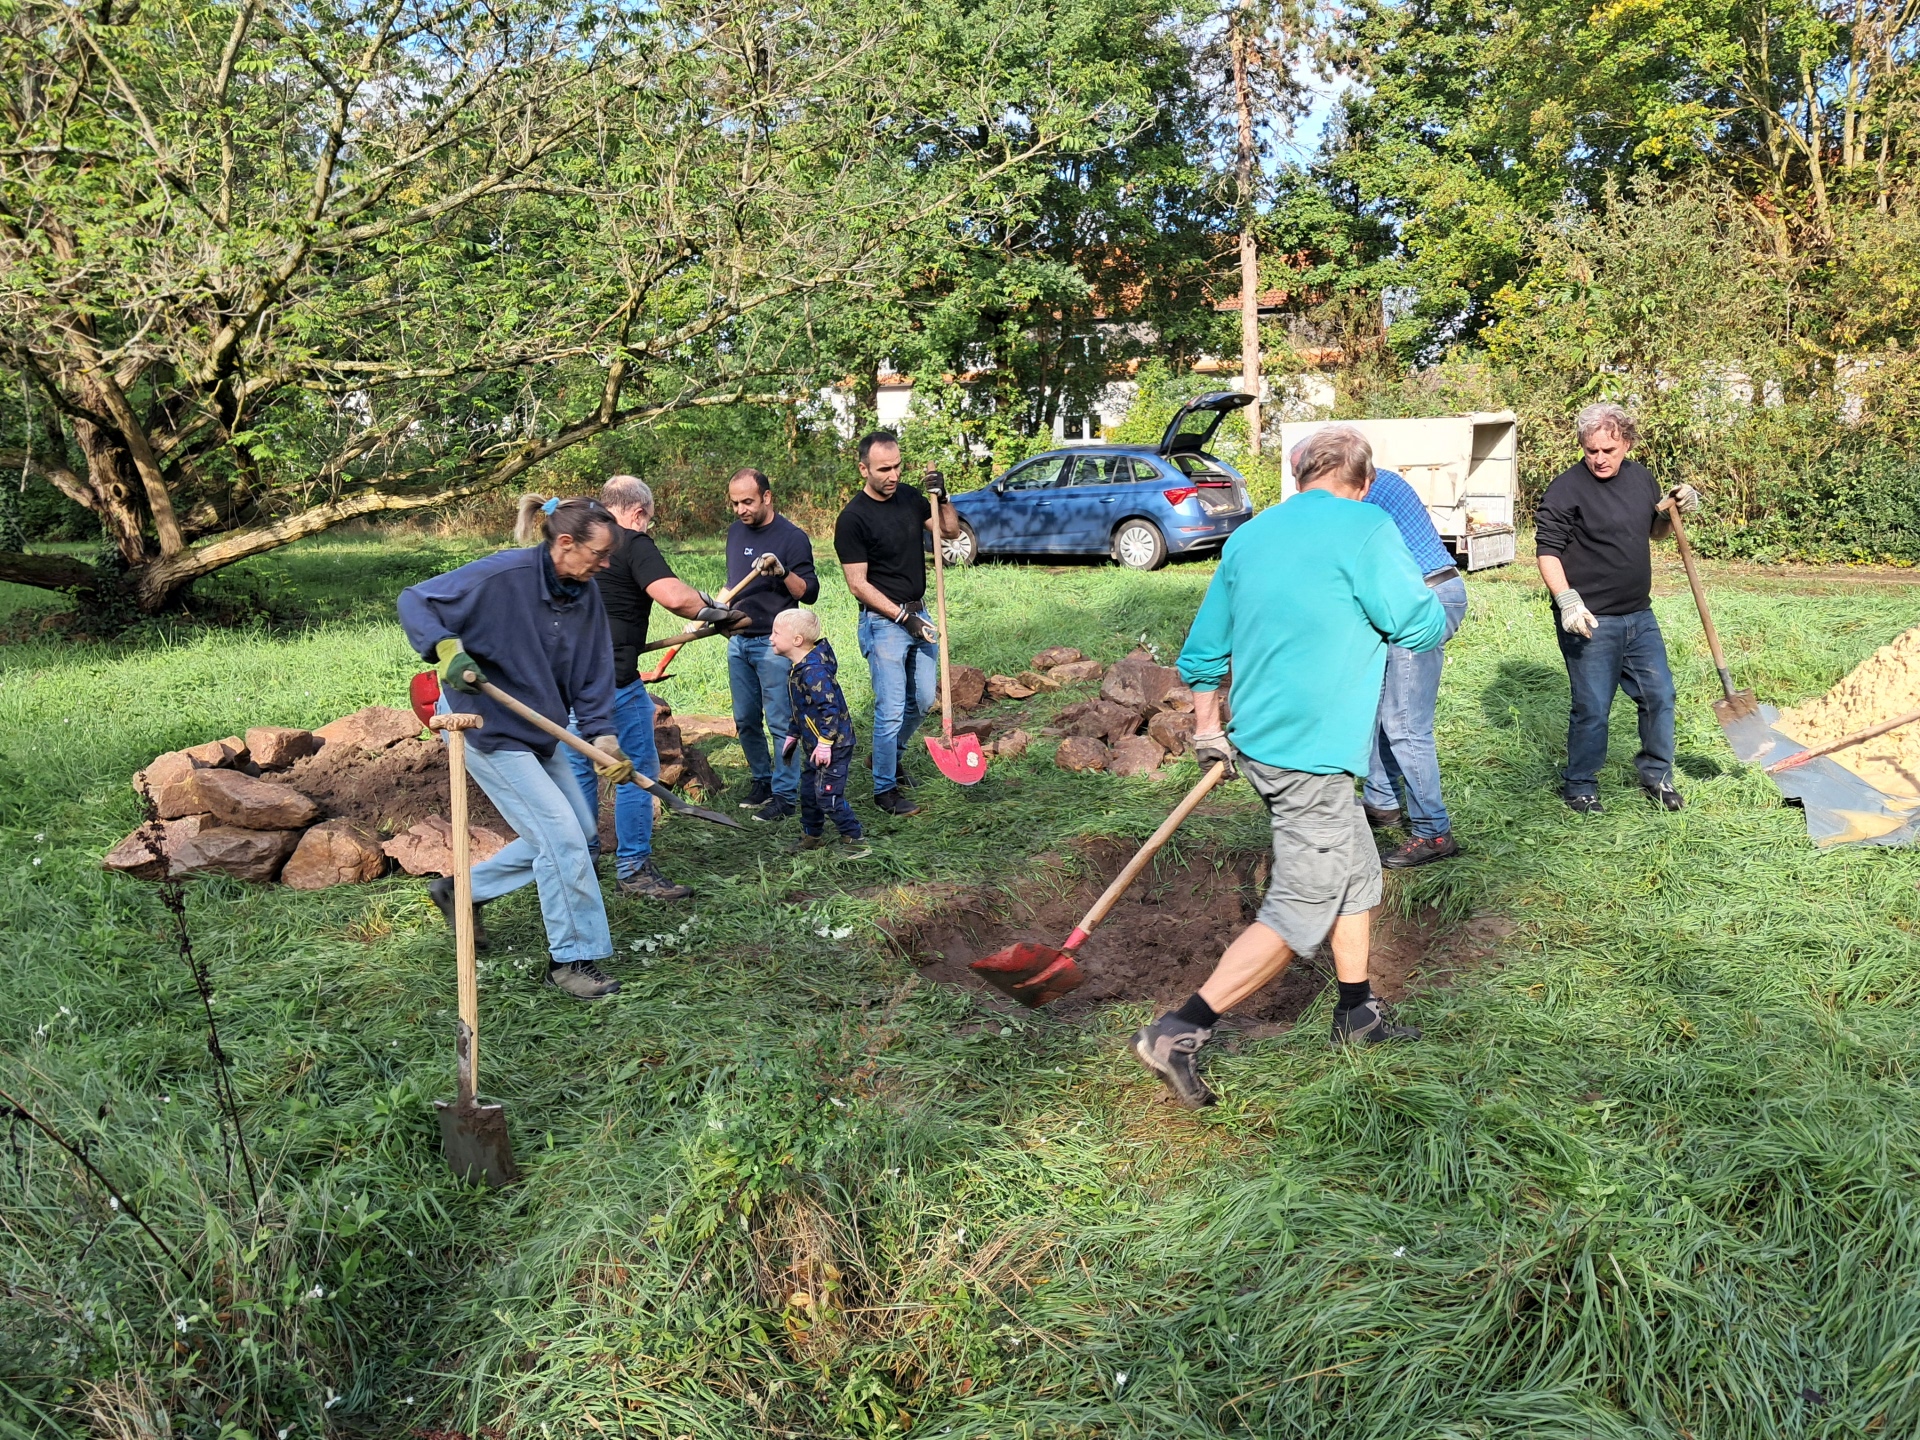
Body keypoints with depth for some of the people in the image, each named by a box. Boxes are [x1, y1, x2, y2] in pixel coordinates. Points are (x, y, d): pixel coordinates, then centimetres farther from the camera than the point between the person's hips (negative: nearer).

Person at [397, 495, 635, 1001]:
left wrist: (602, 734, -10)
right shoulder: (502, 575, -23)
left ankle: (464, 890, 27)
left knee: (578, 831, 12)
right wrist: (447, 647, -32)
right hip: (487, 725, -9)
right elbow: (414, 601, -16)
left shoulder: (586, 596, -1)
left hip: (539, 727, 9)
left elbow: (594, 672, 2)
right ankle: (572, 958, 3)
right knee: (561, 835, -11)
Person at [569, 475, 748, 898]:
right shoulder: (633, 544, -9)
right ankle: (633, 870, 4)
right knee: (637, 771, 1)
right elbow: (675, 596, -24)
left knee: (580, 767, 18)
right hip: (612, 678, -8)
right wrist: (715, 611, -7)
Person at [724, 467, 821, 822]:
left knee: (780, 722, -5)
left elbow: (809, 593, -13)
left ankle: (785, 794, 2)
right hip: (738, 641, 7)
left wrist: (782, 571, -28)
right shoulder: (736, 531, 11)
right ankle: (762, 781, 26)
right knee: (745, 720, 11)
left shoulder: (792, 537, -10)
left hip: (773, 643, -7)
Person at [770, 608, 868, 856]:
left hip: (833, 745, -10)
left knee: (827, 794, -8)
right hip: (814, 745, 10)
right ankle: (812, 836, 32)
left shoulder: (813, 671, -24)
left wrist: (825, 742, -24)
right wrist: (792, 734, 24)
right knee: (808, 791, 17)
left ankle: (853, 839, 3)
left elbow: (830, 707, -26)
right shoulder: (796, 668, 9)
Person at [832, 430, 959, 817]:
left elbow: (951, 532, 9)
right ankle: (884, 789, 9)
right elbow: (858, 583, -15)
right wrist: (903, 617, -18)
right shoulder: (853, 518, -15)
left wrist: (941, 499, -10)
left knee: (923, 700, 15)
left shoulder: (909, 497, 4)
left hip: (918, 613, 7)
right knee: (891, 709, -4)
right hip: (882, 621, -7)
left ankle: (891, 755, 39)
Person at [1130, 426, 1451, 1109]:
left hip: (1257, 739, 9)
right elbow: (1425, 626, -10)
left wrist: (1207, 729, 23)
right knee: (1301, 912, -2)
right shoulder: (1364, 527, -11)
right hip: (1313, 752, -8)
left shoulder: (1249, 535, 11)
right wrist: (1421, 605, 12)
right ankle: (1177, 1033, -6)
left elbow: (1204, 647, 15)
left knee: (1356, 872, 23)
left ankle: (1358, 1013, 35)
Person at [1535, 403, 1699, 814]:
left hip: (1639, 615, 7)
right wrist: (1567, 600, -26)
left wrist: (1676, 510, 1)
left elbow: (1655, 530, 22)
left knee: (1659, 695, 13)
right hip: (1589, 622, -6)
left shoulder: (1641, 477, 8)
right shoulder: (1566, 489, -13)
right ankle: (1579, 786, 18)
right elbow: (1547, 551, -14)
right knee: (1592, 709, 0)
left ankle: (1657, 776, 31)